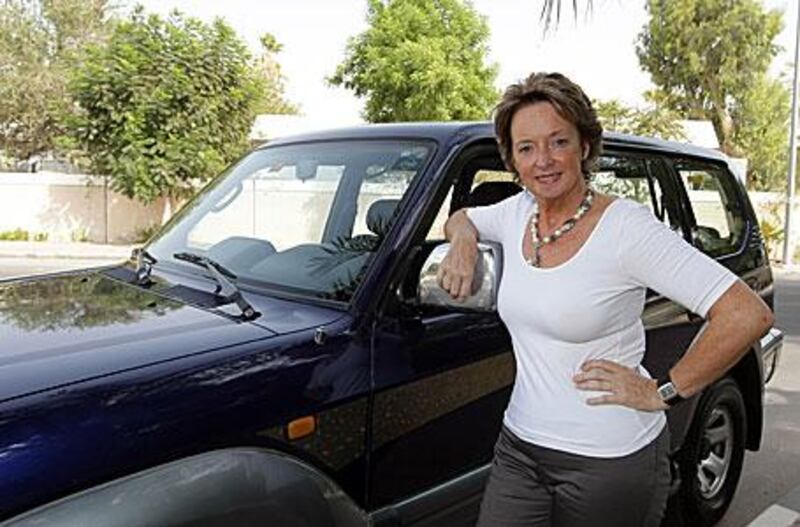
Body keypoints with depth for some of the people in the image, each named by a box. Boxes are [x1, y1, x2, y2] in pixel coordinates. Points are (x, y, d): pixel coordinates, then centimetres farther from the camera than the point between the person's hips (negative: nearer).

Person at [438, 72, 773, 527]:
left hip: (612, 460, -5)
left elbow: (749, 316, -21)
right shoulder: (516, 213, 1)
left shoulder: (627, 227, -18)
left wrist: (663, 392, -15)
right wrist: (463, 241, 1)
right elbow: (461, 218, 24)